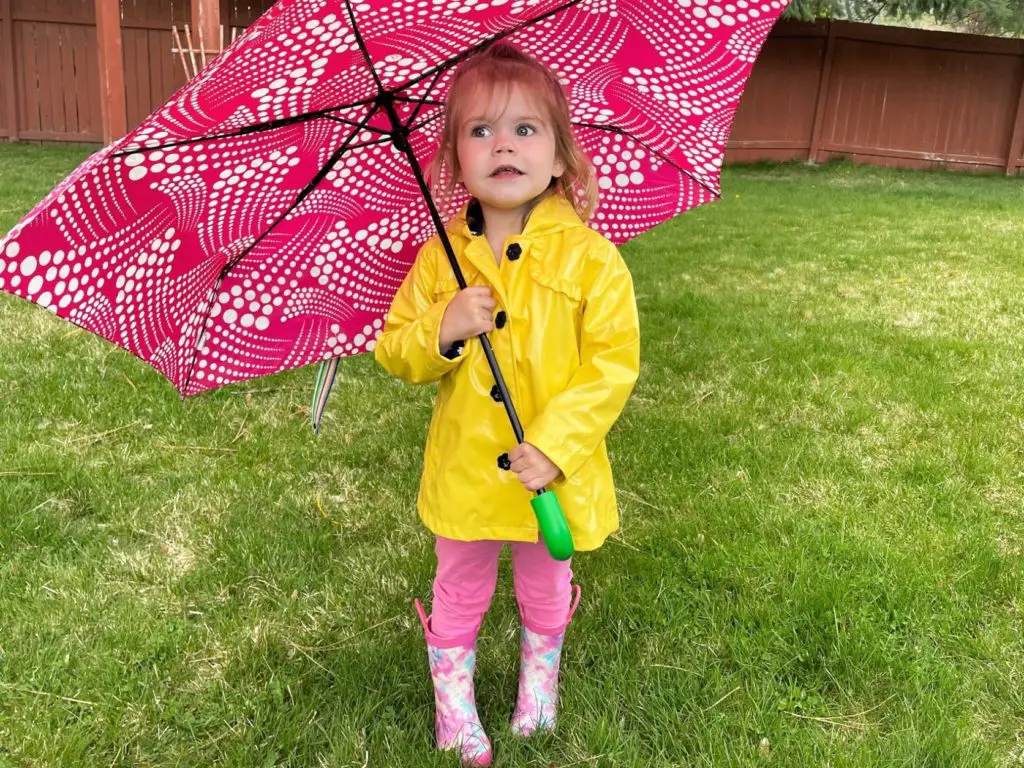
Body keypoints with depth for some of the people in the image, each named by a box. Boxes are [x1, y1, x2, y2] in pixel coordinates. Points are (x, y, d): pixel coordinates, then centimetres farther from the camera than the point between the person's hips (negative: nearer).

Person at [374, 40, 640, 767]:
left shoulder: (591, 258, -14)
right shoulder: (442, 256, -7)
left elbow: (615, 363, -15)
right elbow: (394, 353, -2)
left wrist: (557, 442, -24)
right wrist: (439, 330, -24)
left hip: (552, 473, -1)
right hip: (463, 469, 1)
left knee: (545, 588, 23)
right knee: (460, 592, 20)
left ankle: (539, 683, 52)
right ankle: (453, 702, 44)